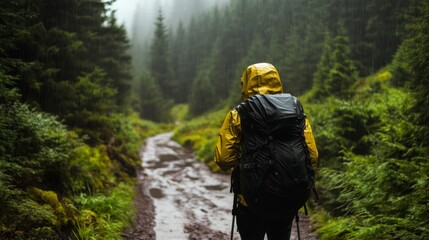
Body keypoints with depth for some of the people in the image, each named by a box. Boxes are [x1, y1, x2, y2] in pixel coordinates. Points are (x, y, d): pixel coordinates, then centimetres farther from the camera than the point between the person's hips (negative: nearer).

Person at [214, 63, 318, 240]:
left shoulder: (239, 114, -4)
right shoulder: (296, 110, 4)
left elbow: (224, 159, -9)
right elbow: (312, 156, 1)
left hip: (255, 198, -3)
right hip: (292, 198, 3)